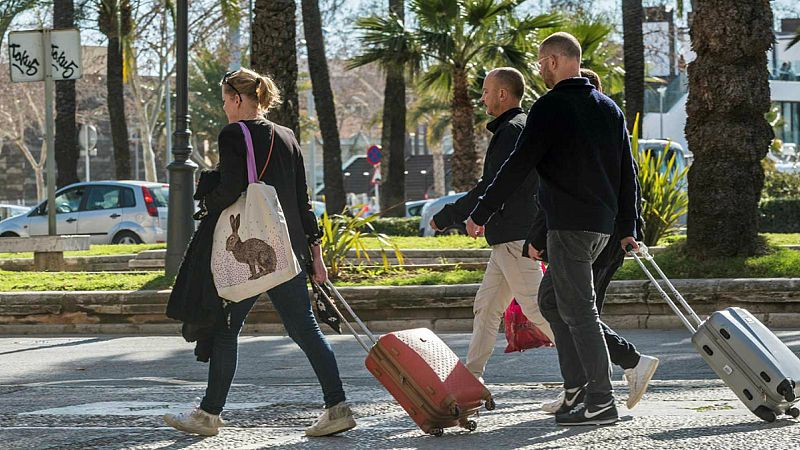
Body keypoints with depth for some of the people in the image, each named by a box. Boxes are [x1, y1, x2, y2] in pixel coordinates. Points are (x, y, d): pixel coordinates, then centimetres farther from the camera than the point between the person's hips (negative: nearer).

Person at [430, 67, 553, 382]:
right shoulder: (525, 127, 19)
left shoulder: (512, 131, -14)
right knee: (486, 305, 10)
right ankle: (471, 377, 11)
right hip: (507, 237, 10)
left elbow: (491, 188, -19)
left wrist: (446, 217, -12)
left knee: (534, 307, -10)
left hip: (515, 237, -10)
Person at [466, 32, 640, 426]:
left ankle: (600, 402, -7)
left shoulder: (551, 107, -9)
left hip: (569, 225, -8)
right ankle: (577, 386, 14)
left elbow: (518, 166, -12)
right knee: (550, 298, 18)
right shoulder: (609, 108, 15)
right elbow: (627, 173, 16)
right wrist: (627, 229, 20)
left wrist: (481, 214, -5)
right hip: (602, 224, 8)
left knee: (578, 310, -6)